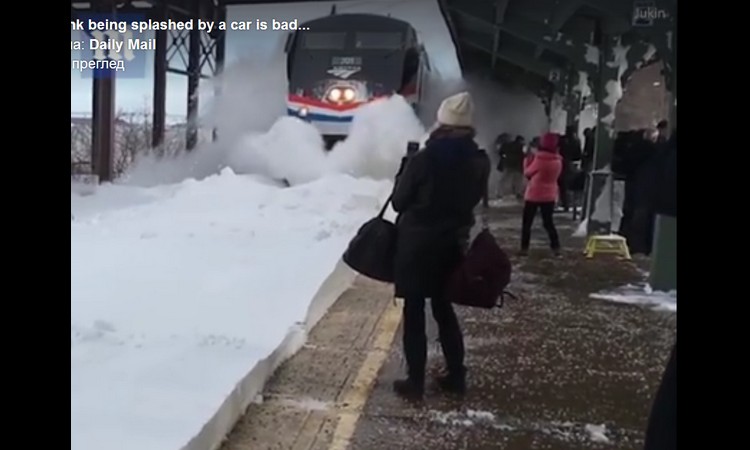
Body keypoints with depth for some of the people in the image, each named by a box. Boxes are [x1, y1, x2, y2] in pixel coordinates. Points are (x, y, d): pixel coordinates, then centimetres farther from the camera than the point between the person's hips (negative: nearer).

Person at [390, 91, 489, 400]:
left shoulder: (423, 159, -16)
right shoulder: (480, 162, -4)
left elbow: (399, 201, -6)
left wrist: (406, 172, 9)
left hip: (417, 242, -4)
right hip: (453, 243, 4)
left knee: (414, 312, 6)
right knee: (443, 308, 19)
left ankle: (415, 381, 11)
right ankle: (456, 376, 24)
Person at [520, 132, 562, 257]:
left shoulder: (539, 160, -18)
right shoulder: (558, 161, -1)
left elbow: (527, 172, -5)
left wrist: (528, 160, 10)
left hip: (534, 195, -5)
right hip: (550, 196, 5)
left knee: (527, 223, 6)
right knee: (548, 222, 15)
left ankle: (524, 248, 4)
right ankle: (556, 247, 12)